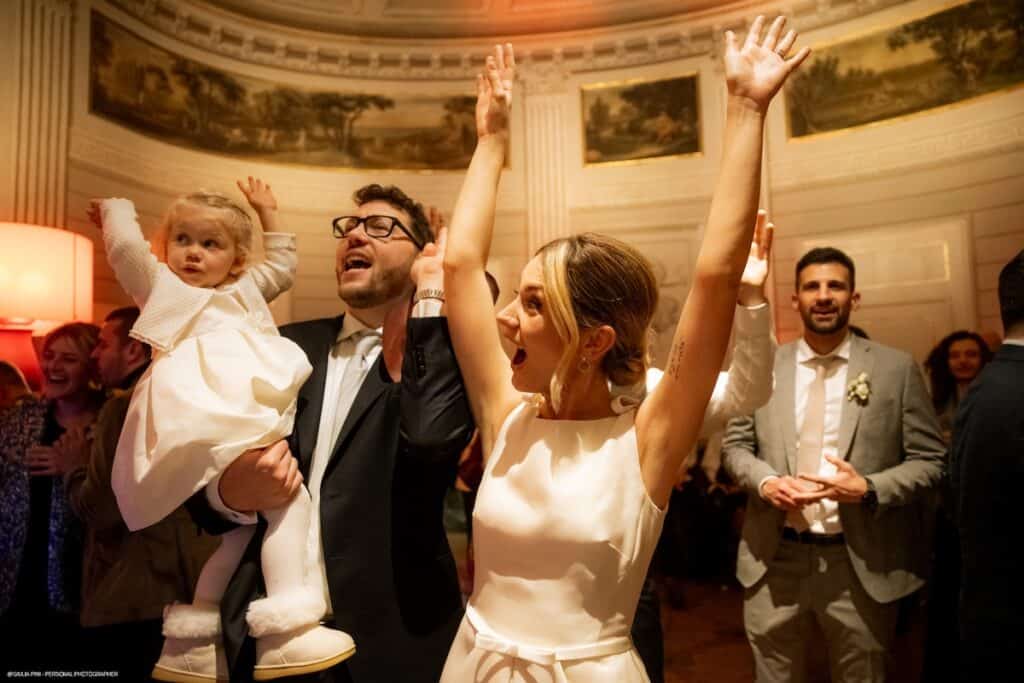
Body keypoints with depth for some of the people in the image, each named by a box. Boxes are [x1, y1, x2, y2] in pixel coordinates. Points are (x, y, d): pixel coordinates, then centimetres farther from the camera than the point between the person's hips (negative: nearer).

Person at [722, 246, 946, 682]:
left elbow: (931, 461, -2)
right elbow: (735, 446, 6)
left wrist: (869, 489, -18)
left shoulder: (896, 368, -3)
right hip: (774, 560, 1)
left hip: (862, 565, -1)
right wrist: (764, 482, -14)